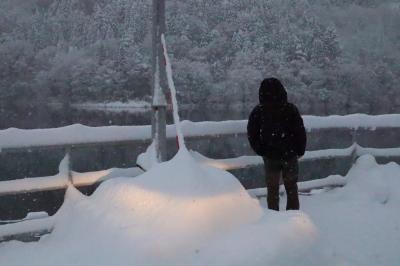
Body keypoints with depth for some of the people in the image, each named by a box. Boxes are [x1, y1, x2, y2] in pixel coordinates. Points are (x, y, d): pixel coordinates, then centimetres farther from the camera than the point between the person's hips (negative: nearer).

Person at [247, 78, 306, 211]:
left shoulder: (258, 111, -7)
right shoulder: (290, 109, -10)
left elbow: (251, 134, -4)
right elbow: (300, 132, -8)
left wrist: (261, 151, 6)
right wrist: (300, 151, 4)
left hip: (270, 156, 0)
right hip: (290, 155, 0)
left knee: (272, 189, 11)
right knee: (291, 187, 14)